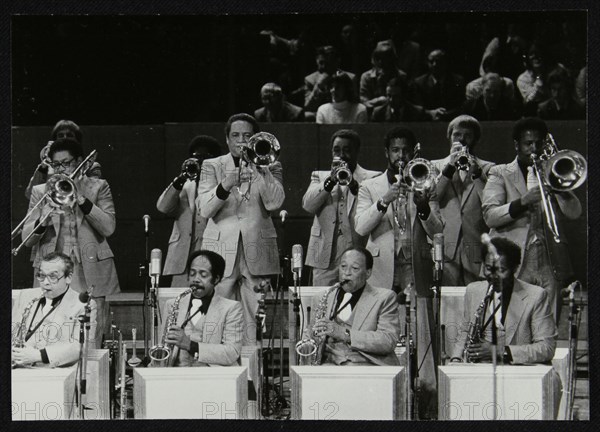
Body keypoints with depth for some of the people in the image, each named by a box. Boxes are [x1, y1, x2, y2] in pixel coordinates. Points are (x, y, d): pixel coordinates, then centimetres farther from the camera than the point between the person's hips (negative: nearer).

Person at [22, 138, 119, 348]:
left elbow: (108, 227, -3)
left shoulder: (98, 187, 10)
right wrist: (42, 220, -14)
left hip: (89, 274, -1)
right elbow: (27, 239, 6)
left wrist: (81, 200, -11)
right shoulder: (40, 192, 13)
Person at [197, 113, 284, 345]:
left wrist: (259, 169, -11)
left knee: (256, 321, -8)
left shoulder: (269, 167, 12)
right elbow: (204, 209, -3)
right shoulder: (212, 166, 12)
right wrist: (225, 186, -20)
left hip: (257, 254, 0)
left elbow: (274, 202, -6)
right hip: (221, 252, 0)